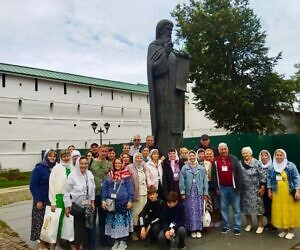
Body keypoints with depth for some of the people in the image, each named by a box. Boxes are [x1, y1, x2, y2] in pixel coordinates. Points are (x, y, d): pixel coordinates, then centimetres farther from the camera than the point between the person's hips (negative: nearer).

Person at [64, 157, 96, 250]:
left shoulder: (90, 174, -3)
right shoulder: (72, 175, -14)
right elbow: (66, 192, -10)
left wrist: (92, 202, 10)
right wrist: (67, 206, -10)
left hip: (87, 205, 4)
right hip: (76, 206, -4)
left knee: (85, 225, 10)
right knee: (76, 226, 1)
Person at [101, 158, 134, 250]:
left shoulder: (126, 175, -1)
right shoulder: (109, 175, 6)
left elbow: (130, 188, -3)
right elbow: (104, 188, 4)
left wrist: (130, 200, -8)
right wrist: (104, 200, -3)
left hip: (123, 202, -3)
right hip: (112, 203, 3)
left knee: (123, 220, 2)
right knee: (113, 221, 9)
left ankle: (123, 241, 15)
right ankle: (116, 241, 22)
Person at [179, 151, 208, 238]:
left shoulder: (201, 168, 4)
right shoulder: (184, 168, 1)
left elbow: (205, 181, 4)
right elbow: (182, 181, -2)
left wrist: (205, 192, 1)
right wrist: (182, 192, -7)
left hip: (199, 193, 1)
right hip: (189, 193, -1)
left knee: (199, 211, 5)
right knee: (190, 212, 3)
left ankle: (198, 229, 16)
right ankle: (192, 229, 14)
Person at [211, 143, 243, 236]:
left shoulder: (233, 159, -5)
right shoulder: (216, 161, 2)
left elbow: (239, 173, -5)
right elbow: (213, 175, 6)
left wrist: (239, 187, -8)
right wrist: (216, 188, 3)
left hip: (233, 187, -2)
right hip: (222, 188, 2)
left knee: (236, 208, 5)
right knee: (224, 208, 10)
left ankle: (237, 227, 15)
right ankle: (225, 226, 22)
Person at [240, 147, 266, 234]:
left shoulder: (256, 163, -7)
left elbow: (262, 176, -7)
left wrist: (262, 187, -9)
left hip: (255, 189, -3)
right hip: (244, 190, 4)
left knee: (258, 206, 1)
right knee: (246, 206, 10)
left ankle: (260, 225, 16)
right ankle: (249, 224, 27)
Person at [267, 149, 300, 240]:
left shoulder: (291, 165, -6)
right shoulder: (272, 167, 6)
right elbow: (269, 179, 11)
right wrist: (269, 190, 6)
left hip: (289, 193, -3)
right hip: (277, 194, 3)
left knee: (290, 211, 4)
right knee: (279, 212, 7)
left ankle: (291, 231, 19)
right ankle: (284, 229, 24)